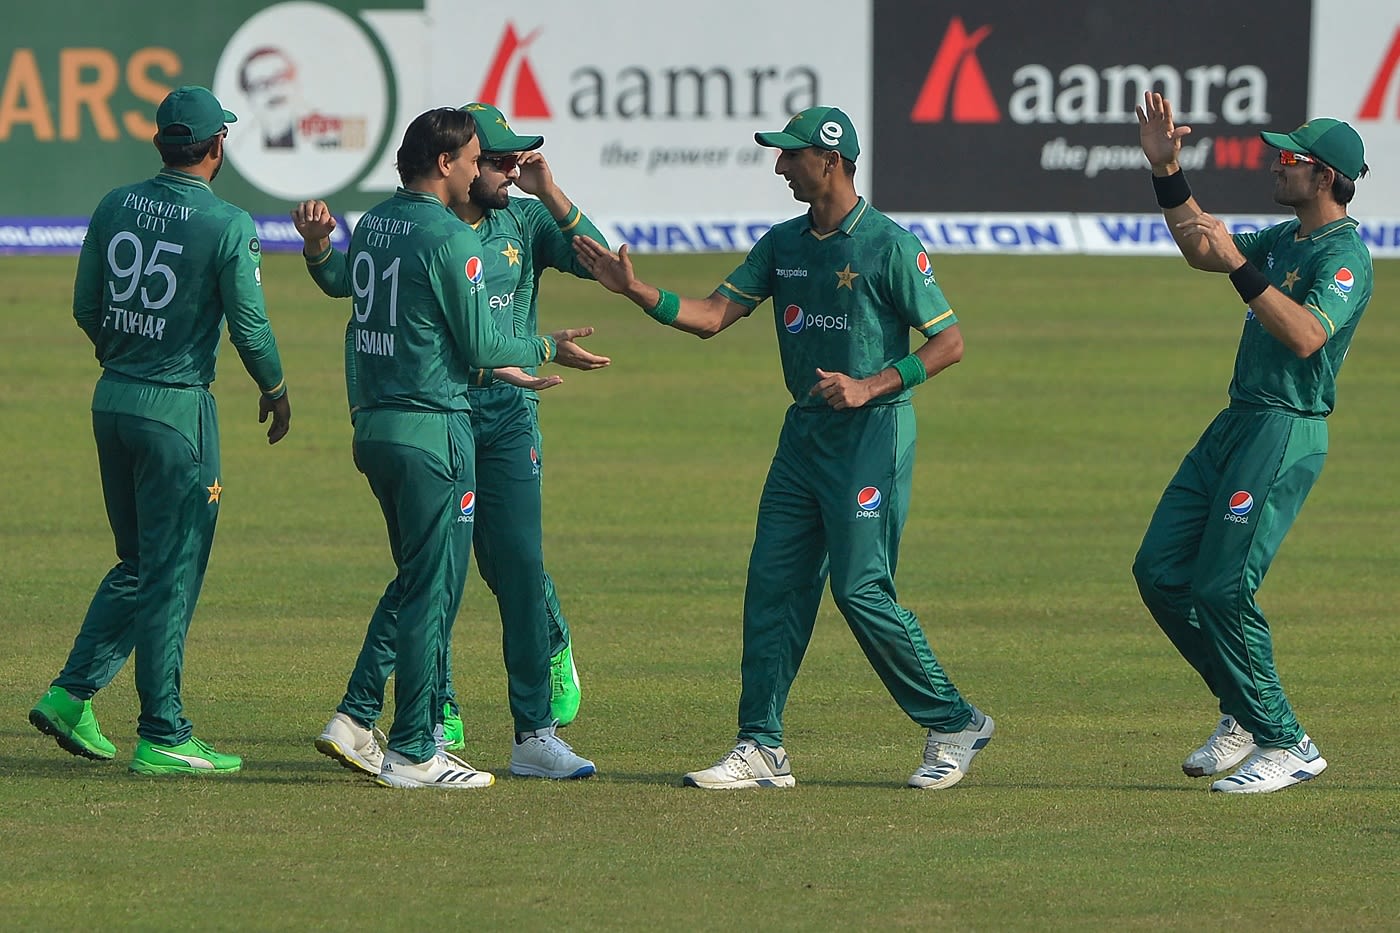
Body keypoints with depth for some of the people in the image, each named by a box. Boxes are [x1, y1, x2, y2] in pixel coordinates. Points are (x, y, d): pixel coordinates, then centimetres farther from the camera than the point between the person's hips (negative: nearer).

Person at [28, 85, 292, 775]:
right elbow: (250, 328, -10)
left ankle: (71, 694, 10)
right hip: (178, 409, -6)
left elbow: (86, 309, 10)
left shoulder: (114, 208, 5)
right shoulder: (228, 226, -12)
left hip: (112, 402, 6)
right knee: (171, 575, -1)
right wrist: (275, 393, 8)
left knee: (138, 563, 19)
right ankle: (162, 738, 1)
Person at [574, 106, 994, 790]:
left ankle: (953, 725, 4)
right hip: (804, 430, 7)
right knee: (773, 582, 1)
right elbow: (712, 316, 6)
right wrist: (635, 291, -7)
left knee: (860, 588, -11)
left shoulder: (889, 246, -10)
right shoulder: (783, 244, 11)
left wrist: (871, 386, -18)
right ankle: (761, 747, 4)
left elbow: (949, 341, -9)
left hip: (872, 433, -7)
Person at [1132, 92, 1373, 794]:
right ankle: (1244, 714, 18)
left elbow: (1307, 335, -28)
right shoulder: (1284, 240, 16)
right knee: (1160, 570, 8)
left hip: (1287, 434, -10)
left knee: (1221, 591, -13)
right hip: (1236, 423, 10)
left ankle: (1286, 746, -2)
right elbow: (1201, 251, 28)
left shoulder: (1345, 256, -13)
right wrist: (1166, 171, 19)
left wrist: (1239, 265, -30)